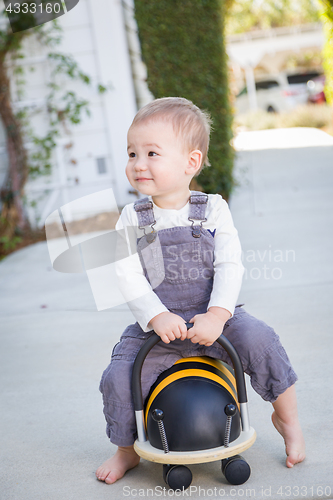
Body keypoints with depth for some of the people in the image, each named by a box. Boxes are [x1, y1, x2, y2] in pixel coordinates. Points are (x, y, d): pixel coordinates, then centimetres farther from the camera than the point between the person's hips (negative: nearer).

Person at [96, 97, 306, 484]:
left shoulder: (213, 210, -3)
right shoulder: (132, 219, -1)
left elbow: (230, 267, -10)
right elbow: (128, 277, -10)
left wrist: (217, 315, -25)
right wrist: (156, 317, -25)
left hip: (213, 318, -1)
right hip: (156, 326, 2)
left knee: (259, 339, -24)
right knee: (118, 378, -12)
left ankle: (287, 419, 2)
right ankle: (127, 450, 18)